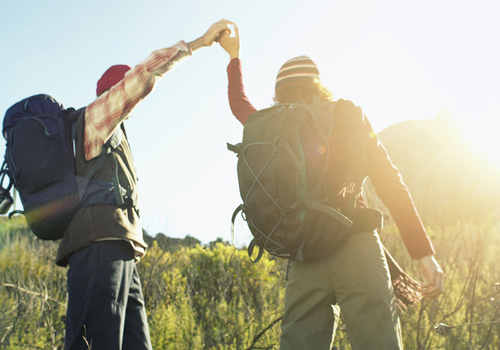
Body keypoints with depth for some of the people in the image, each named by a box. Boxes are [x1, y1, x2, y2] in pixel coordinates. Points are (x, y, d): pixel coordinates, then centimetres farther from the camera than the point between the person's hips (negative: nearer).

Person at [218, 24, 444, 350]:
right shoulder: (348, 116, 7)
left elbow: (239, 103, 36)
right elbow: (390, 184, 1)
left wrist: (234, 56, 51)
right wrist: (424, 252, 1)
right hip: (354, 246, -3)